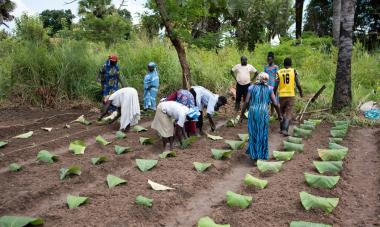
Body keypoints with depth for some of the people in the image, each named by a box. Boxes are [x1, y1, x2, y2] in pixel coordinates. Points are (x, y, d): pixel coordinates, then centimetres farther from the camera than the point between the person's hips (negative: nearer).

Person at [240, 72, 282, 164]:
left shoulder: (252, 88, 2)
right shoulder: (269, 89, 4)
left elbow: (246, 102, -6)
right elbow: (275, 103, 0)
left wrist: (242, 115, 0)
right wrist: (279, 114, 15)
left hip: (253, 112, 0)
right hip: (263, 113, 0)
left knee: (253, 133, 13)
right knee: (262, 134, 13)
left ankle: (254, 154, 17)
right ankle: (261, 154, 19)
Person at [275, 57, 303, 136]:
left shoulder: (279, 72, 1)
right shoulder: (293, 71, -1)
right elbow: (298, 84, -2)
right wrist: (301, 92, 13)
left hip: (282, 95, 1)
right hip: (290, 95, -1)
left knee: (282, 112, 17)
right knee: (288, 114, 0)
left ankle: (282, 128, 22)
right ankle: (285, 130, -12)